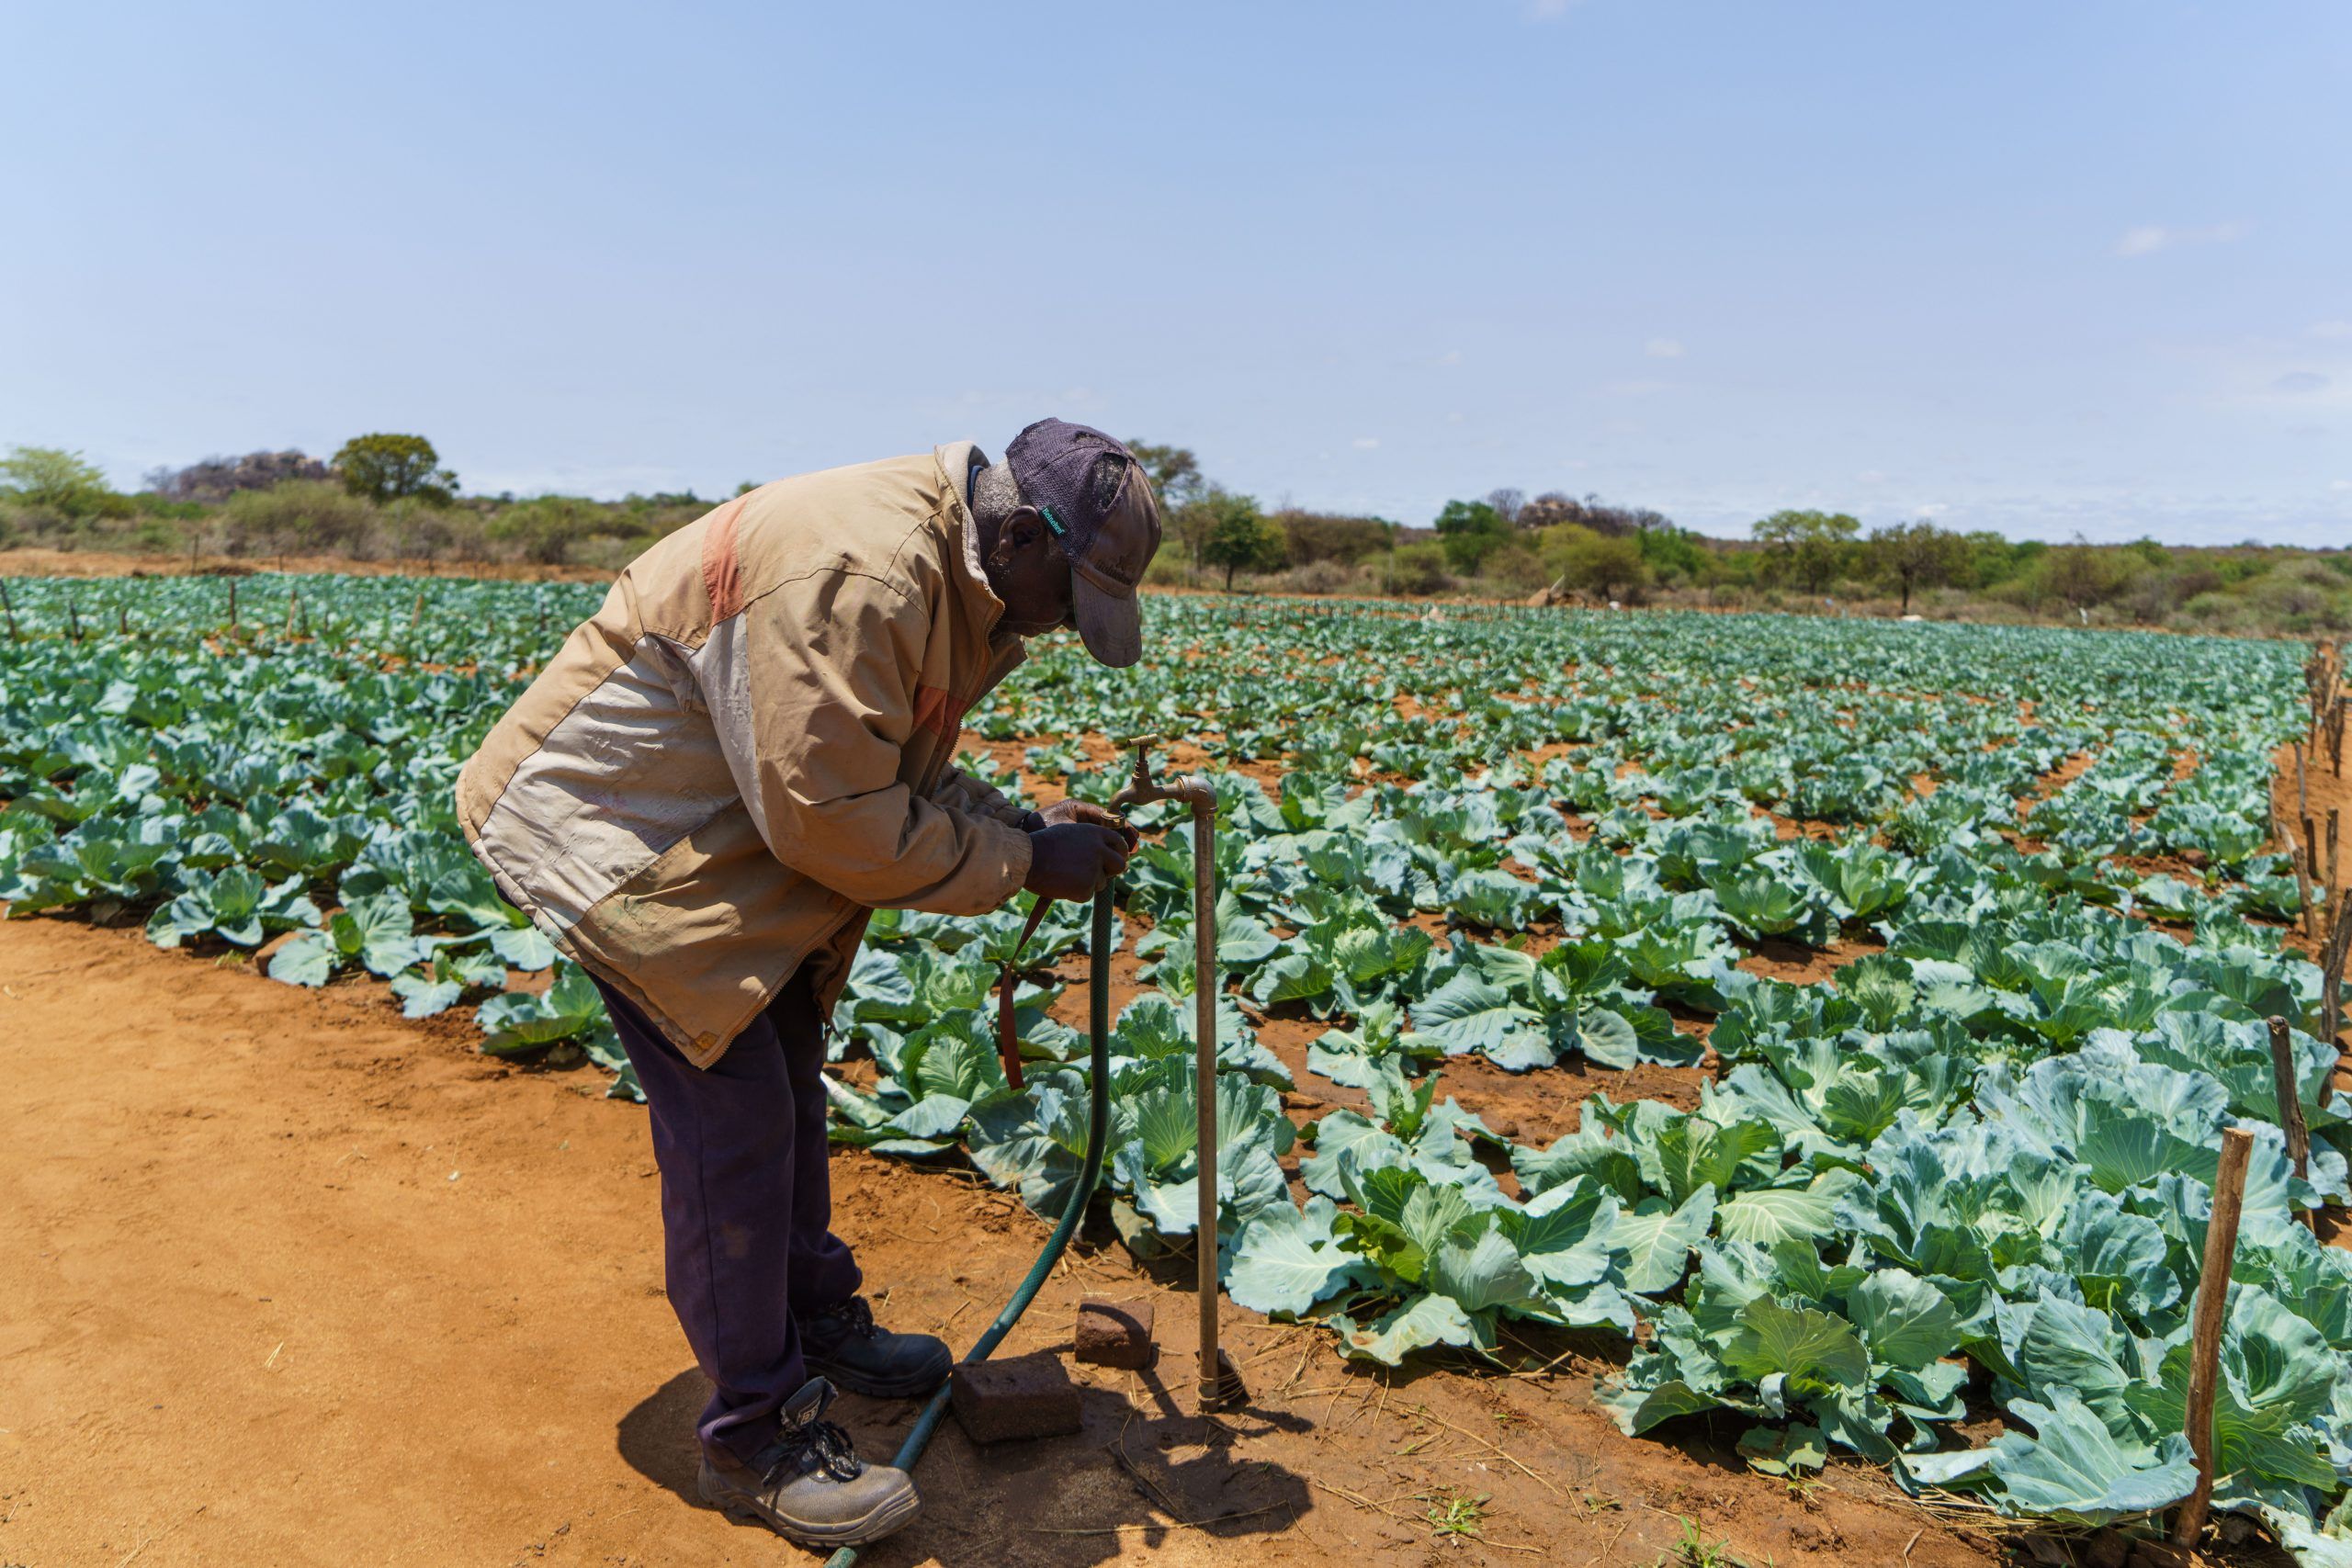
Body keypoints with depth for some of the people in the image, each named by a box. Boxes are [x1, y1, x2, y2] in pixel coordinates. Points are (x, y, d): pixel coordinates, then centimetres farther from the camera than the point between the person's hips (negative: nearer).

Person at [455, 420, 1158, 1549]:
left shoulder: (949, 579, 3)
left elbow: (893, 771, 9)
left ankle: (817, 1324, 38)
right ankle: (758, 1436, 8)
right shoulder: (856, 575, -31)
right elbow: (834, 821, -30)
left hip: (727, 832, 10)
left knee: (785, 1082, 18)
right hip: (609, 829, -10)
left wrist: (1028, 828, -6)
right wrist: (1021, 863, -20)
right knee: (733, 1112, -8)